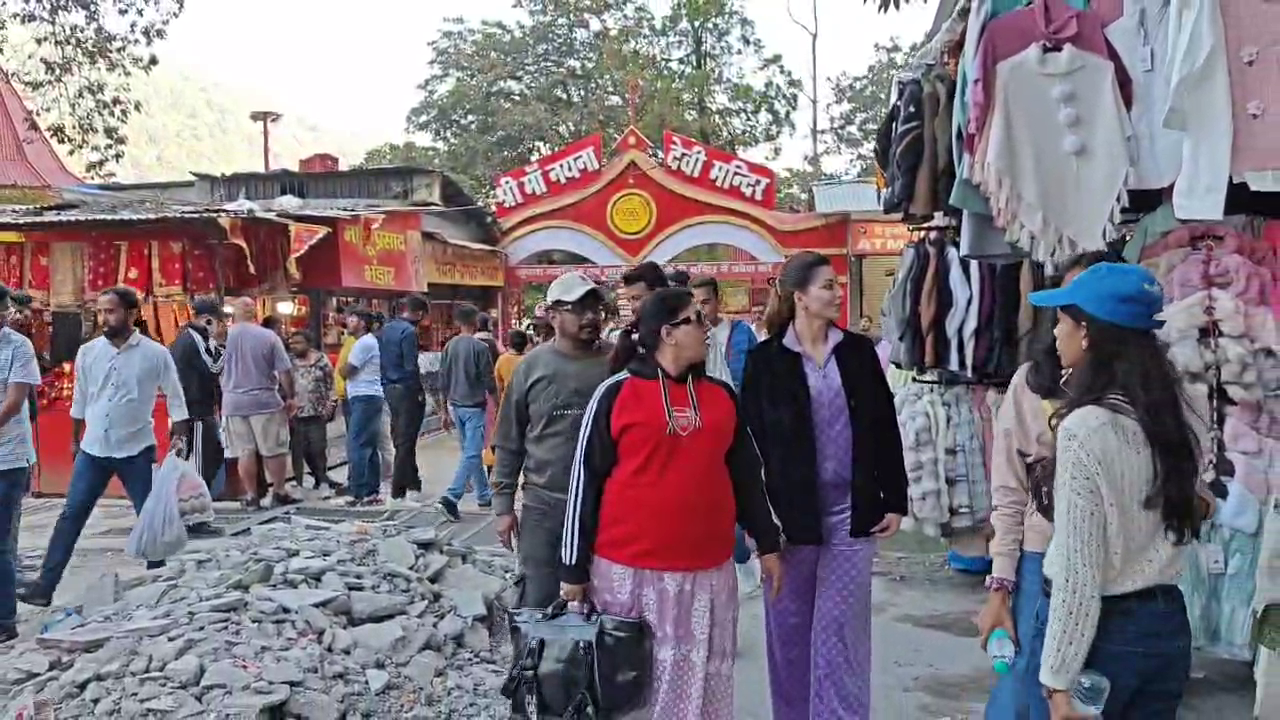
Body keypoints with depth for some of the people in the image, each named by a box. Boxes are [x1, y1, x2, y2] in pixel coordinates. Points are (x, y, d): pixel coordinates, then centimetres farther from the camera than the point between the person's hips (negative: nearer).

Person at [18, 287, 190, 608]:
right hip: (93, 449, 3)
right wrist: (75, 440, 18)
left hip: (136, 451, -3)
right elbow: (79, 401, 13)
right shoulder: (88, 352, 2)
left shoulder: (155, 354, -8)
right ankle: (45, 585, 8)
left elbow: (175, 400, -1)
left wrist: (179, 442, -5)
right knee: (71, 516, 3)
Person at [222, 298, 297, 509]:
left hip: (234, 402, 2)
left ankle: (253, 495, 11)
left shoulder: (227, 335, -4)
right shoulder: (268, 336, -7)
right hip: (264, 400, -2)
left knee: (245, 452, 7)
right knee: (274, 450, 7)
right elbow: (284, 371, -6)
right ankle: (279, 492, 12)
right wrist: (290, 397, 5)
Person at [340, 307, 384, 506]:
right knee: (369, 448, 11)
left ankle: (358, 493, -12)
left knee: (356, 447, -11)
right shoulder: (369, 341, 21)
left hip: (364, 399, -11)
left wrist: (341, 368, 7)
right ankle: (372, 492, 14)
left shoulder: (363, 343, -12)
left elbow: (345, 372, -12)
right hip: (370, 399, 11)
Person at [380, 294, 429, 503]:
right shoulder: (409, 332, -16)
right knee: (406, 441, -1)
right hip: (407, 391, -9)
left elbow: (381, 360, 13)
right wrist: (420, 391, -10)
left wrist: (385, 385, 16)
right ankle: (398, 490, 4)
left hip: (390, 389, 9)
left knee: (400, 439, 14)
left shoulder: (386, 329, 11)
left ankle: (412, 484, 22)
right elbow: (410, 366, -20)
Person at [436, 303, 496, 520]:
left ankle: (483, 496, 26)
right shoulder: (480, 347, -14)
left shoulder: (450, 346, 3)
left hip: (456, 406, 7)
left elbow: (443, 379, 8)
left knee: (471, 451, 17)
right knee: (472, 454, -7)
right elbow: (489, 380, -11)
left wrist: (447, 403, 18)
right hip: (474, 406, -7)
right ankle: (451, 497, -18)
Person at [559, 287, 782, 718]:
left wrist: (767, 543, 15)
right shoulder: (616, 394, -5)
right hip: (628, 569, -3)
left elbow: (745, 474, 16)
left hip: (708, 571, 4)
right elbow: (585, 481, -3)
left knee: (700, 683, 9)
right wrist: (574, 568, -3)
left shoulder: (721, 395, 9)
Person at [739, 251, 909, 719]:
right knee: (790, 627, 10)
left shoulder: (859, 351, 4)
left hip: (851, 512, 1)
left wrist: (894, 500, 3)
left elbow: (885, 430, 6)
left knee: (840, 627, 4)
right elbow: (751, 442, -3)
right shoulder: (765, 359, -3)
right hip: (790, 513, -1)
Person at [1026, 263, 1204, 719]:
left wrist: (1059, 680, -14)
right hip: (1167, 624, 7)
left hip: (1106, 632, -7)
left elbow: (1079, 573, -19)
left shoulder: (1085, 428, -20)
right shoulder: (1172, 412, 2)